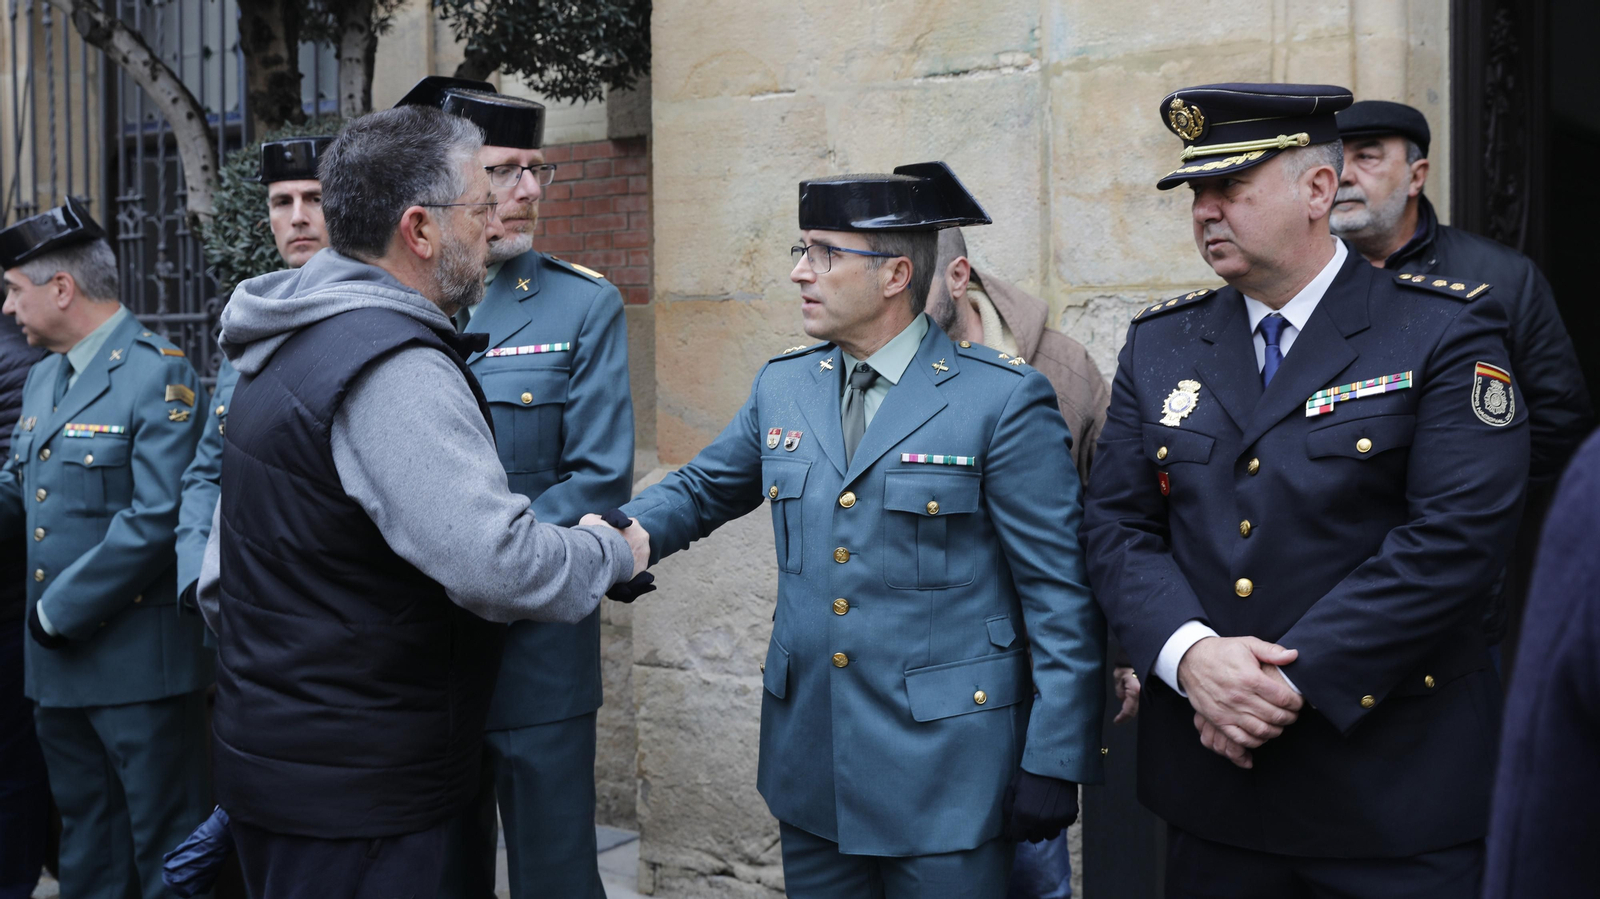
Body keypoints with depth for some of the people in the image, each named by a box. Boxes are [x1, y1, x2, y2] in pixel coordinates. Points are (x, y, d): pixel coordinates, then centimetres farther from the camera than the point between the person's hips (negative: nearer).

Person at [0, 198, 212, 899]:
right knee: (86, 842, 20)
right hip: (58, 659, 9)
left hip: (139, 659, -9)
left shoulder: (158, 374, -15)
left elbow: (156, 519, -22)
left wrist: (59, 610, -17)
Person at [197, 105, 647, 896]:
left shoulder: (292, 343, 10)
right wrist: (612, 553, -12)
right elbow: (499, 568, -29)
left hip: (267, 738, 10)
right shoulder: (395, 369, -22)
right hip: (351, 786, -10)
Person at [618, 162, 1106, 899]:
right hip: (810, 768, 5)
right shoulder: (782, 387, 6)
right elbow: (700, 490, 19)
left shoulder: (1004, 401, -11)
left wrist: (1055, 764, -12)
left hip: (943, 773, -5)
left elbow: (1061, 596, -10)